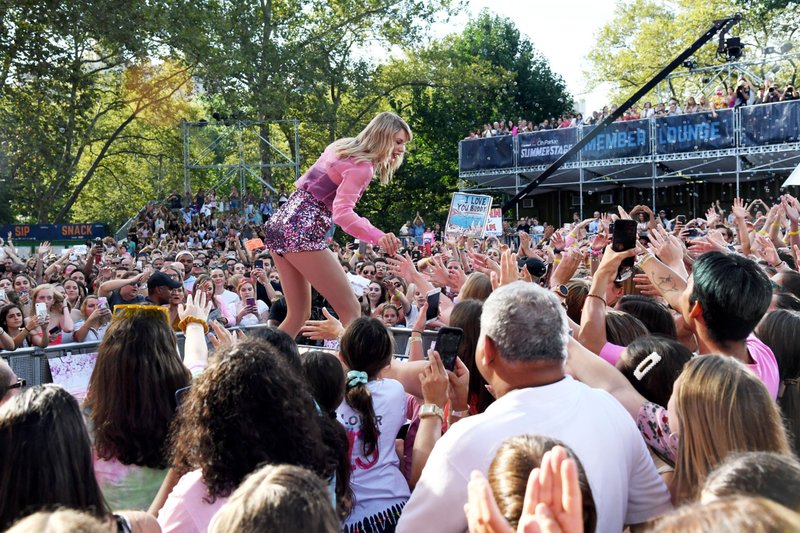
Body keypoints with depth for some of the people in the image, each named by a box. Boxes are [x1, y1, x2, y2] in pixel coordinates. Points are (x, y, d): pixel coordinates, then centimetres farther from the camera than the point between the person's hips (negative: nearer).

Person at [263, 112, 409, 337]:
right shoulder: (361, 166, -11)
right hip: (302, 233, -10)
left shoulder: (342, 146, 16)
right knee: (350, 310, -7)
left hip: (281, 223, 10)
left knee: (298, 314, 15)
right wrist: (378, 237, -40)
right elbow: (342, 213, -27)